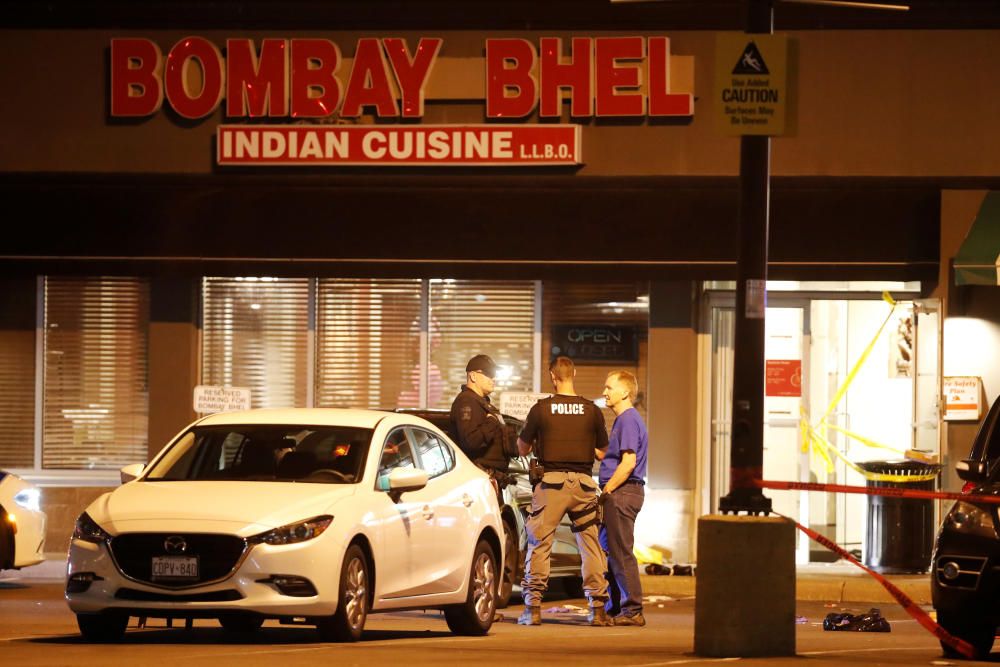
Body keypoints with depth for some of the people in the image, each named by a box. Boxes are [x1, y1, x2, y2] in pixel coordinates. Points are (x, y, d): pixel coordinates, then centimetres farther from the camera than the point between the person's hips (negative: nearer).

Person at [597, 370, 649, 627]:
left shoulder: (629, 420, -13)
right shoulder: (622, 419, 19)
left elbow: (629, 462, -21)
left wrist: (607, 490, -17)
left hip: (622, 492, -11)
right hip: (619, 494, 11)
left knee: (621, 552, -8)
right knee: (608, 550, 14)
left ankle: (633, 610, -7)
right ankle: (615, 607, 20)